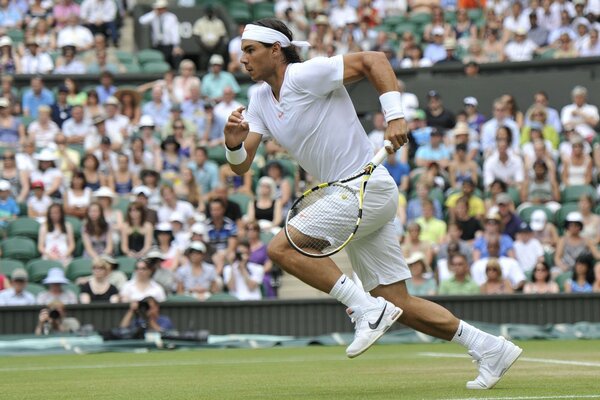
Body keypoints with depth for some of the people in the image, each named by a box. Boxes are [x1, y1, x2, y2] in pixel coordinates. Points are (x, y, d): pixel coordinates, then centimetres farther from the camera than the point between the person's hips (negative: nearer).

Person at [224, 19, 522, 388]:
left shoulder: (305, 75, -12)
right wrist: (234, 143, -14)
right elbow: (242, 165, 8)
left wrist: (395, 116, -24)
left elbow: (373, 60, -15)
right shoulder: (261, 100, 12)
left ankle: (368, 310, -16)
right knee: (399, 306, 6)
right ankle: (490, 349, 11)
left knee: (282, 247, -18)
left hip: (368, 188, -9)